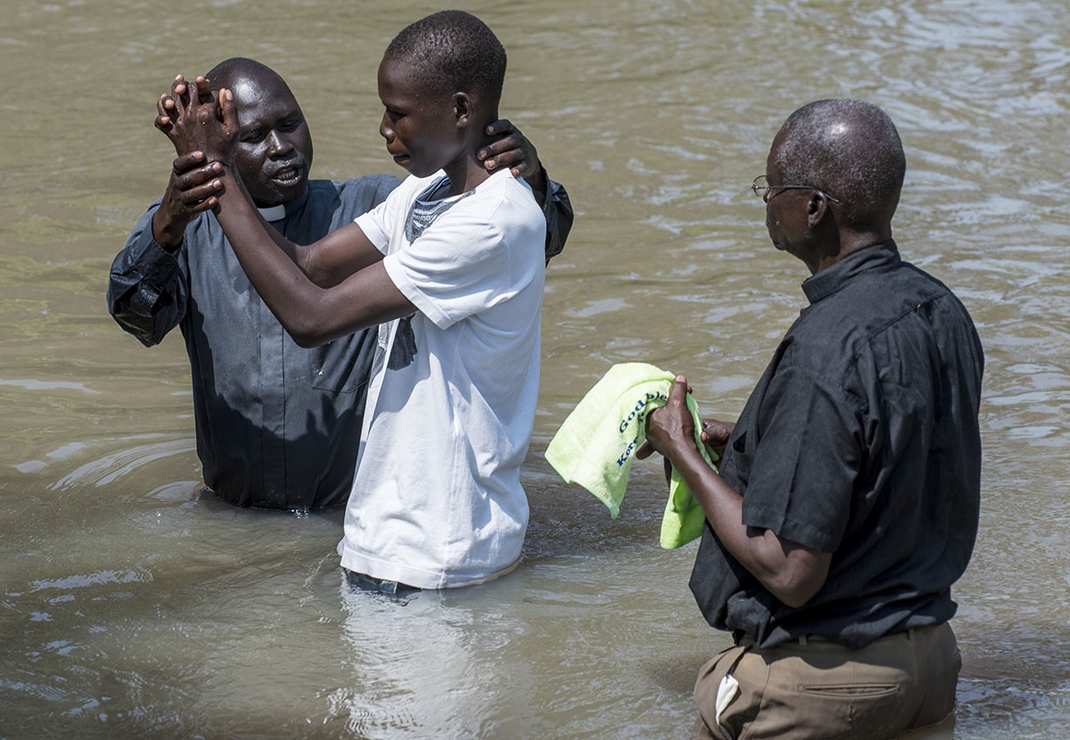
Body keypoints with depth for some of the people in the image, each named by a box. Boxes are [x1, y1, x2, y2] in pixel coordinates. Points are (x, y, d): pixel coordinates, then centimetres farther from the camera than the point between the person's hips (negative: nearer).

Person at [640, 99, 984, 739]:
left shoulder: (826, 354, -25)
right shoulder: (944, 313, 3)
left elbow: (790, 572, -23)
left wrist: (685, 453, -10)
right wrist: (743, 442, 15)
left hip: (828, 681, -8)